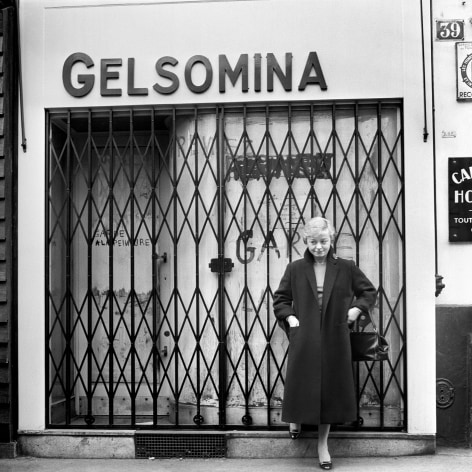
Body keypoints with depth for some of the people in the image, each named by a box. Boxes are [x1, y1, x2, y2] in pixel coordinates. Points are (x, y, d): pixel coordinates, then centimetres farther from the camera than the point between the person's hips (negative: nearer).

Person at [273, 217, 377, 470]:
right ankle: (296, 419, 41)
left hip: (334, 340, 0)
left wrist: (355, 310, -2)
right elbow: (280, 299, 9)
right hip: (304, 340, 0)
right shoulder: (295, 269, 0)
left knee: (330, 389, 6)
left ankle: (323, 444, 20)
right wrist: (290, 318, -6)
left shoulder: (346, 268, 0)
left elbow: (369, 291, 12)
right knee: (302, 384, 6)